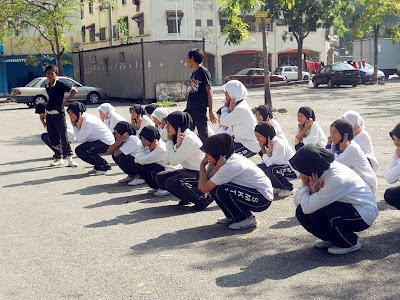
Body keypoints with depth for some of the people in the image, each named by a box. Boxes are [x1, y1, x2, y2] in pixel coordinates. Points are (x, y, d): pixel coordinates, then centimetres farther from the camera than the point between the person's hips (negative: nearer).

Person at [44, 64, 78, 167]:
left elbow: (74, 91, -13)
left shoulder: (60, 85, -9)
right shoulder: (47, 86, 11)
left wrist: (65, 101, -12)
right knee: (53, 138, 9)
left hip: (59, 114, -7)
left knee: (63, 137, -4)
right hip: (49, 115, 7)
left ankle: (69, 157, 4)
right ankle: (58, 158, 18)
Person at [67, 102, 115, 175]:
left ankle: (104, 166, -8)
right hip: (100, 141, 10)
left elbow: (79, 139, -19)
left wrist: (75, 126, -10)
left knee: (80, 150, -20)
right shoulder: (82, 119, 7)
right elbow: (79, 138, 1)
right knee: (79, 150, 9)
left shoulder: (88, 121, -22)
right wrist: (77, 125, -10)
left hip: (106, 142, -10)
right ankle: (98, 167, 17)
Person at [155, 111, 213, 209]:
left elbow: (173, 161, -22)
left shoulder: (190, 139, -21)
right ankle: (187, 197, 11)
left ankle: (203, 198, -14)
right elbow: (166, 161, -3)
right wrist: (177, 144, -16)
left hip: (201, 175, -10)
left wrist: (170, 141, -9)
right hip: (188, 171, 10)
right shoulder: (178, 137, 6)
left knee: (171, 183, -27)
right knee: (160, 178, 2)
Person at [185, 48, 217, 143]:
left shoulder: (203, 72, -8)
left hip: (200, 110, -8)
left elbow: (209, 91, -10)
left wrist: (210, 111, -13)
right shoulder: (194, 73, 16)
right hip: (190, 110, 8)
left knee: (203, 135, -4)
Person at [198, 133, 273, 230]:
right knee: (213, 186, -2)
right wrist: (217, 167, -18)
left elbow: (204, 188, -22)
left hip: (263, 199, -9)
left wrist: (202, 165, -13)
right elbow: (201, 186, -5)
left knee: (220, 190, -24)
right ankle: (233, 217, 13)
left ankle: (247, 219, -6)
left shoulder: (230, 166, -26)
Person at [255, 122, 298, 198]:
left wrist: (263, 151, -21)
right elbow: (267, 163, -8)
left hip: (293, 169, -8)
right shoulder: (265, 143, -2)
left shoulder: (279, 144, -27)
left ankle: (289, 189, -8)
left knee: (271, 170, -34)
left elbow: (270, 164, -29)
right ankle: (278, 187, 8)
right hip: (280, 166, 8)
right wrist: (269, 151, -23)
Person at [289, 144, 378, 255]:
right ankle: (333, 239, 11)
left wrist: (305, 184, -20)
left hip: (363, 214, -8)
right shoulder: (320, 170, -7)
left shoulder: (338, 179, -31)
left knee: (317, 213, -29)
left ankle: (351, 243, -5)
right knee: (301, 212, -10)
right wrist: (313, 190, -27)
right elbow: (297, 202, -9)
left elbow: (308, 207, -35)